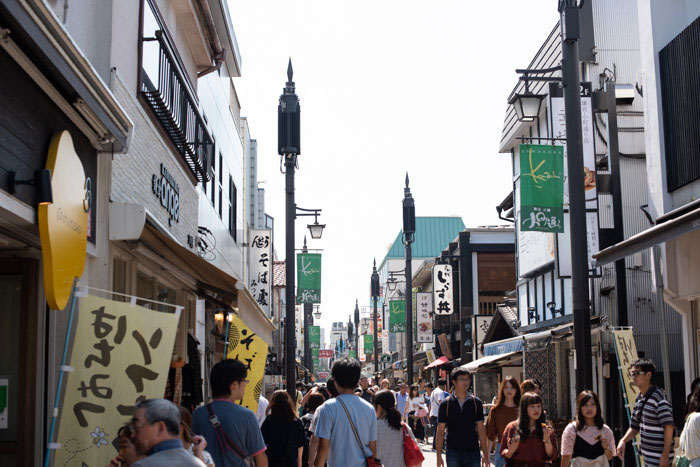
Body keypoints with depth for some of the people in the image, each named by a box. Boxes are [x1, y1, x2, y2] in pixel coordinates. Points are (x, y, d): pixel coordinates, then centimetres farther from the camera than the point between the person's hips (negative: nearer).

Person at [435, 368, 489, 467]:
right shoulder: (446, 404, 0)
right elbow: (440, 431, 1)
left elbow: (481, 429, 5)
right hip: (453, 454, -1)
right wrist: (438, 455, -4)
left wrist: (485, 455, 1)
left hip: (473, 452, 1)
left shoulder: (476, 402, 4)